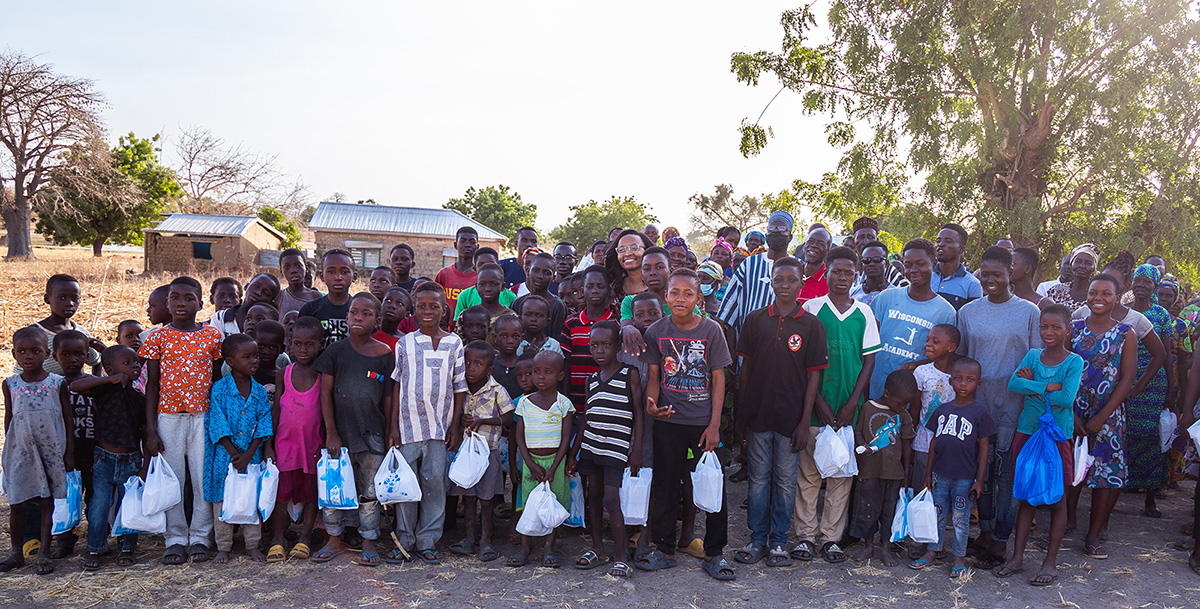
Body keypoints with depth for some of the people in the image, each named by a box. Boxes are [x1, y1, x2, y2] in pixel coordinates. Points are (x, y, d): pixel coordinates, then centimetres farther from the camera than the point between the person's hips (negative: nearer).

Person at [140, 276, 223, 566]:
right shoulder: (157, 337, 2)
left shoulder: (212, 336, 3)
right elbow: (152, 385, 2)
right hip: (168, 416, 0)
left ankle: (200, 537, 15)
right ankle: (176, 539, 16)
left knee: (205, 478, 3)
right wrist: (150, 430, -2)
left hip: (204, 415, 0)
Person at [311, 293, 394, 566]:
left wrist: (389, 433, 3)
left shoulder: (384, 354, 0)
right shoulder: (335, 351, -1)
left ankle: (368, 541, 20)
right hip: (340, 432, 1)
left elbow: (388, 397, 4)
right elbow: (325, 394, -2)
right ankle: (335, 540, 23)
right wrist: (331, 433, -7)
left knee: (369, 491, 7)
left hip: (372, 433, 0)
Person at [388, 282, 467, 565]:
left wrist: (456, 425, 1)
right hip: (408, 424, 0)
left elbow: (460, 387, 6)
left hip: (440, 425, 0)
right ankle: (405, 541, 16)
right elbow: (397, 385, 6)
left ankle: (427, 541, 14)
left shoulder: (454, 343, 5)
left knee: (435, 481, 2)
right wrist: (393, 425, 1)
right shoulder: (405, 343, 5)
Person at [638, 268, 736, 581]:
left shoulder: (711, 330, -4)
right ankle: (665, 549, 24)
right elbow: (654, 376, 6)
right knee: (665, 485, 9)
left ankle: (714, 553, 16)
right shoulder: (656, 331, 0)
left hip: (704, 422, -1)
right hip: (668, 421, 1)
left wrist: (714, 424, -6)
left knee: (714, 486, 2)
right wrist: (651, 404, -14)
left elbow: (718, 379, -2)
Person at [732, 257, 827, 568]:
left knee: (785, 481, 7)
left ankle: (779, 542, 20)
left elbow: (813, 375, -2)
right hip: (757, 413, 1)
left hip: (791, 416, -1)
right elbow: (746, 367, 7)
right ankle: (757, 539, 20)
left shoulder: (811, 324, -1)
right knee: (758, 478, 9)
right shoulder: (755, 319, 3)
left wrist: (805, 422, -6)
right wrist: (742, 410, 4)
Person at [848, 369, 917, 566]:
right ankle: (868, 546, 21)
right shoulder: (868, 408, -3)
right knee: (868, 507, 6)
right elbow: (857, 431, 3)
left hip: (894, 470, 2)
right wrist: (861, 444, -19)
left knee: (890, 510, 7)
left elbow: (906, 445, 7)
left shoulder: (904, 416, 2)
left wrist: (906, 474, 8)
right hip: (870, 469, -1)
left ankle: (885, 547, 21)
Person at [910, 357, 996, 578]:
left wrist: (979, 480, -8)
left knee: (960, 518, 7)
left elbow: (983, 448, -6)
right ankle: (931, 552, 25)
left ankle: (959, 557, 21)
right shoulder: (942, 410, 5)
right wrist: (928, 473, 10)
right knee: (938, 514, 13)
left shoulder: (980, 412, -7)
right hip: (940, 475, 4)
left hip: (965, 477, -4)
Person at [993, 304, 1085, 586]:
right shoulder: (1032, 356, 6)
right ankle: (1017, 557, 16)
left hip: (1058, 436, -3)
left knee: (1057, 499, 5)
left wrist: (1033, 388, -9)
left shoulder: (1074, 361, -4)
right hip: (1027, 433, 3)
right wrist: (1048, 387, -17)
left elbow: (1066, 398, -17)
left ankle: (1051, 562, 15)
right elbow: (1014, 384, -9)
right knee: (1027, 496, 9)